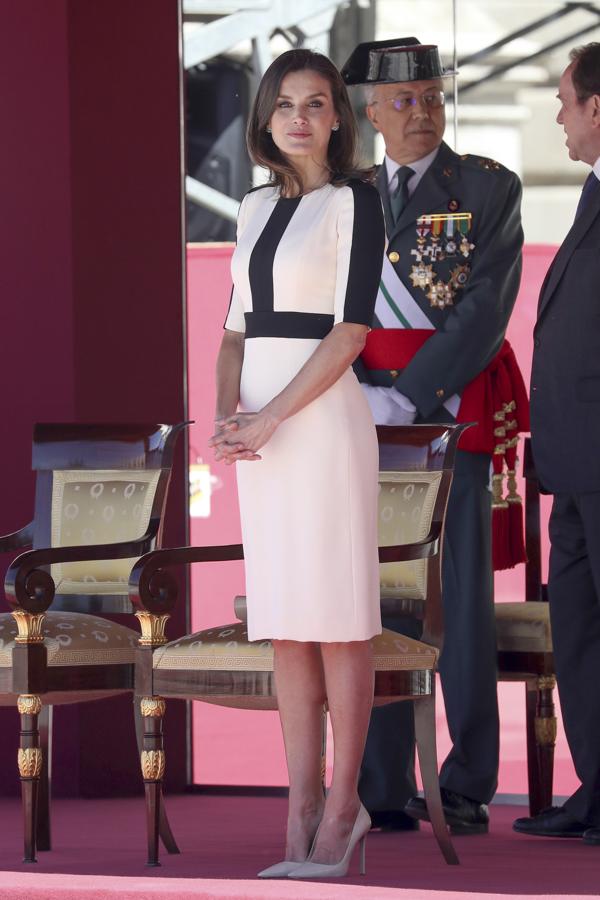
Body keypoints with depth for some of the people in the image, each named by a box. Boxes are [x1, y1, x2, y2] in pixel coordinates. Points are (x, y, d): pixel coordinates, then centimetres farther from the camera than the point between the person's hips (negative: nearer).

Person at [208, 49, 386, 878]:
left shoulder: (354, 200, -4)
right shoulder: (256, 208, 15)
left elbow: (352, 331, -12)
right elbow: (238, 327, 16)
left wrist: (272, 416, -15)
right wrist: (226, 413, -2)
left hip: (322, 416, -6)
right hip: (260, 426, 6)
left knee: (336, 620, -3)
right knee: (285, 623, 5)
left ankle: (342, 806, 2)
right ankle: (302, 810, 7)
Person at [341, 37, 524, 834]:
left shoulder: (489, 189, 3)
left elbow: (487, 307, -8)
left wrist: (410, 396, -15)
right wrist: (359, 395, -8)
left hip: (451, 412, -3)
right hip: (364, 416, 3)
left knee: (459, 593, -4)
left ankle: (467, 789, 1)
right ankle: (384, 790, 5)